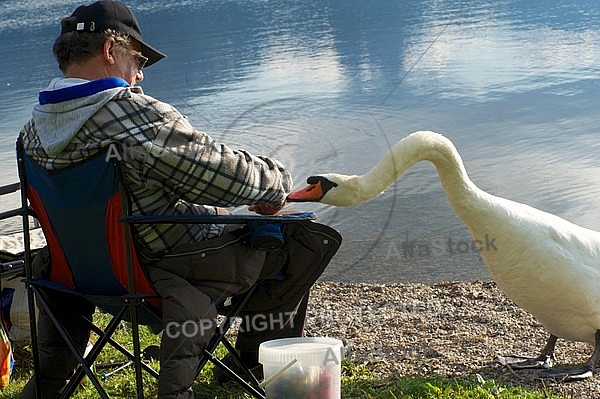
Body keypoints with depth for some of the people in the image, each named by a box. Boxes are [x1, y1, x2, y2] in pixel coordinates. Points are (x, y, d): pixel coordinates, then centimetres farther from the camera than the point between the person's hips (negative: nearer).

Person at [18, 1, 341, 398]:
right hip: (174, 269, -7)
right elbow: (232, 175, -24)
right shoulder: (138, 114, -27)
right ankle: (256, 357, 22)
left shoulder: (34, 130, -2)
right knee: (311, 236, 7)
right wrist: (278, 181, -1)